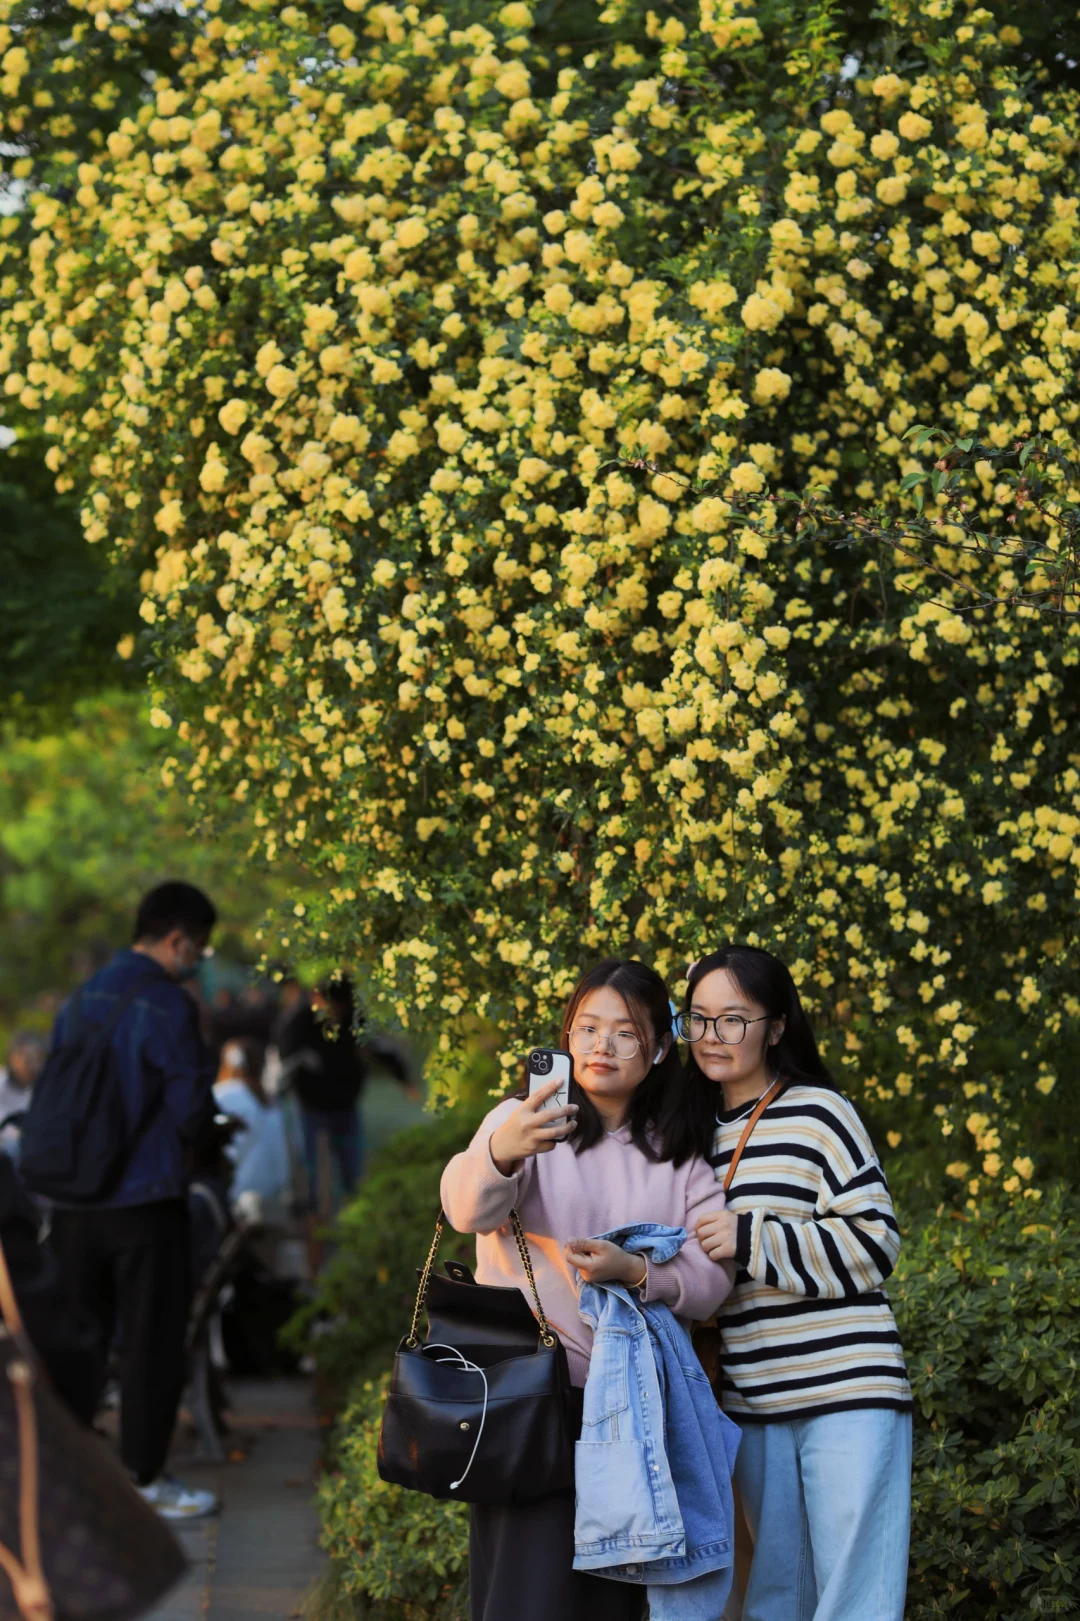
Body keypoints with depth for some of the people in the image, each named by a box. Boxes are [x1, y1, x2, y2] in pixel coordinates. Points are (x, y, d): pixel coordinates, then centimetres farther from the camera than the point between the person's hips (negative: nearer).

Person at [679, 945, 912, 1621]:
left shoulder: (817, 1113, -4)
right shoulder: (702, 1129, 16)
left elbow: (875, 1242, -10)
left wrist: (751, 1240, -15)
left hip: (849, 1390, -6)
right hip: (755, 1403, 6)